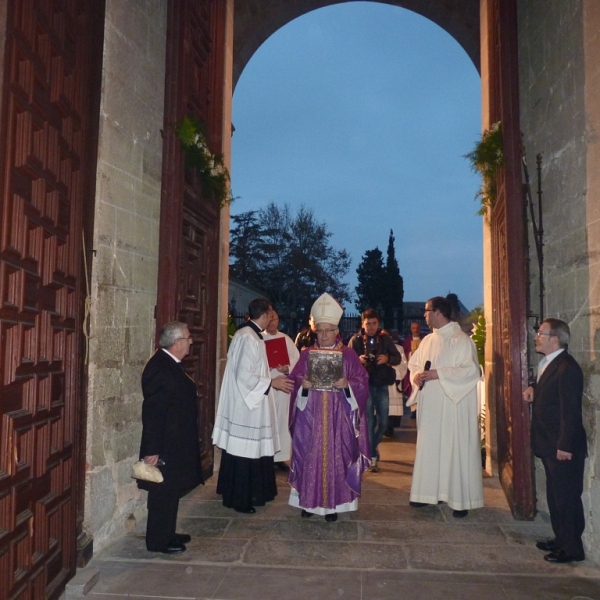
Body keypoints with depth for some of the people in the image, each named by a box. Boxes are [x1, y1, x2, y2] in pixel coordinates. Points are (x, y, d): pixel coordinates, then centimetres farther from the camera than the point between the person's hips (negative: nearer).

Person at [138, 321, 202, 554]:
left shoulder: (172, 364, 9)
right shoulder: (159, 368, -22)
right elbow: (152, 412, -23)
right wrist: (152, 449, -22)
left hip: (177, 443, 10)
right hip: (165, 445, -10)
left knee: (172, 490, 19)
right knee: (164, 492, 3)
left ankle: (167, 534, 32)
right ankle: (158, 541, 18)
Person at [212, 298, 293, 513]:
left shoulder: (248, 334, 10)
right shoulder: (248, 338, -21)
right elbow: (244, 375, -25)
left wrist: (270, 375, 16)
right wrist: (271, 383, -17)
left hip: (246, 402, 10)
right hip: (245, 404, -10)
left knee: (244, 450, 18)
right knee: (244, 450, 1)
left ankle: (239, 494, 30)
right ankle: (238, 499, 14)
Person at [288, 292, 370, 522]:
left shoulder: (349, 355, 2)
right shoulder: (306, 354, 6)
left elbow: (362, 381, 0)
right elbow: (294, 380, 5)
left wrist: (347, 384, -18)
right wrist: (303, 385, -16)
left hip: (338, 416, -1)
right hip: (311, 415, 1)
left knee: (335, 457, 2)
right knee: (310, 457, 4)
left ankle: (333, 503, 14)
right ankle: (309, 500, 18)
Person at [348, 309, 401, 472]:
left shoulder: (385, 338, 4)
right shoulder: (355, 340, -3)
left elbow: (398, 358, 5)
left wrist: (388, 358, -16)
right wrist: (358, 360, -23)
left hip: (382, 385, 3)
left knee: (382, 421, 6)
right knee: (368, 421, 0)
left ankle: (372, 447, 33)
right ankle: (372, 456, 11)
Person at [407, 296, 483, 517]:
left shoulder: (461, 340, -10)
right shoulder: (427, 340, 12)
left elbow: (471, 370, -18)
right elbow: (414, 364, 17)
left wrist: (438, 374, -22)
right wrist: (417, 375, -6)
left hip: (453, 405, -7)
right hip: (429, 405, 7)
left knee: (455, 449, -1)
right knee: (429, 448, 11)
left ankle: (461, 499, 9)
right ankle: (431, 491, 23)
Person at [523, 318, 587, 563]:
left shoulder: (567, 367, -20)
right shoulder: (548, 363, 10)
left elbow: (571, 410, -23)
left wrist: (565, 446, -22)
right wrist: (533, 389, 2)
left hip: (564, 448, -10)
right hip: (550, 446, 10)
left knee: (567, 497, 2)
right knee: (555, 496, 18)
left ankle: (572, 548, 15)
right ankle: (561, 539, 31)